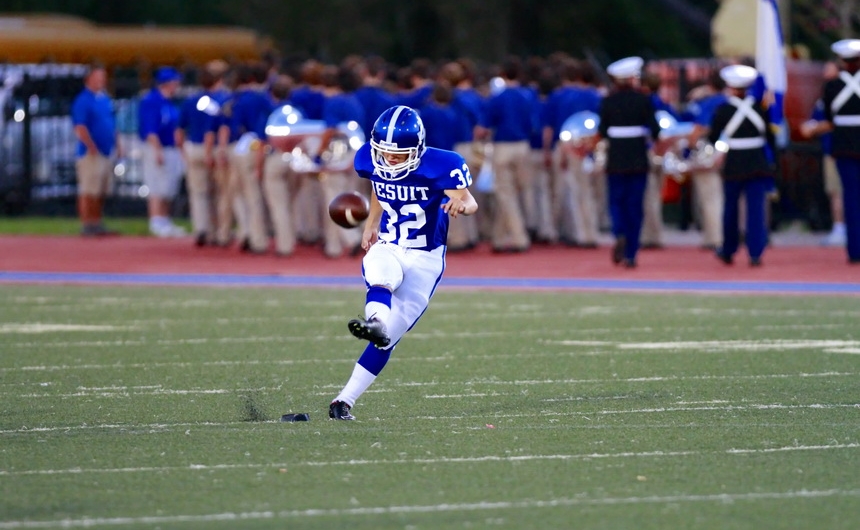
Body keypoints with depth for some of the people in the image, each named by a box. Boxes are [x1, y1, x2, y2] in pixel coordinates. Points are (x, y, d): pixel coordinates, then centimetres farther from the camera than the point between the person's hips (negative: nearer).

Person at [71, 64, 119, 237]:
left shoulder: (105, 99, 15)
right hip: (91, 155, -8)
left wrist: (116, 144, 13)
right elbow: (80, 128, -17)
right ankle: (86, 225, -6)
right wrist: (92, 148, -23)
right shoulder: (83, 100, -10)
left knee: (101, 192, 12)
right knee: (89, 191, -7)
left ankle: (97, 224, 17)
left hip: (107, 151, 8)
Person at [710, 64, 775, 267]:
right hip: (758, 165, 1)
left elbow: (713, 138, -2)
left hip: (733, 166, -1)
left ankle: (728, 251, 23)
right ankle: (755, 254, -8)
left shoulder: (722, 110, -6)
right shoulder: (759, 108, 1)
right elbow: (770, 136, 5)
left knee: (731, 208, 13)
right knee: (756, 209, -1)